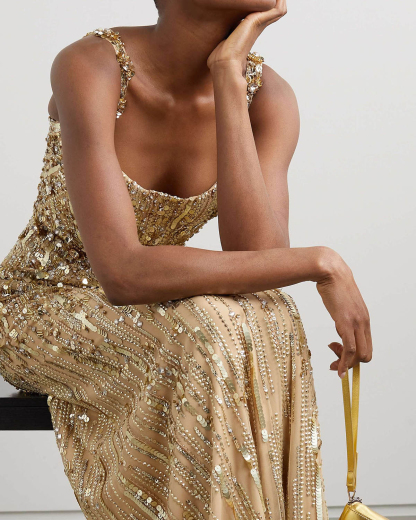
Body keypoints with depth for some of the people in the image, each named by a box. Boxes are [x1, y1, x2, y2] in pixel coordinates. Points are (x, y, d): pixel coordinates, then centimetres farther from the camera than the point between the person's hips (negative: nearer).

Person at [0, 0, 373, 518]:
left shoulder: (266, 96, -14)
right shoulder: (88, 67, -28)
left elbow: (257, 268, -28)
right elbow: (122, 274, -37)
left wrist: (228, 79, -30)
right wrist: (320, 263, -34)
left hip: (145, 314, 4)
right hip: (44, 304, -4)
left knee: (265, 326, -29)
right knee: (202, 340, -33)